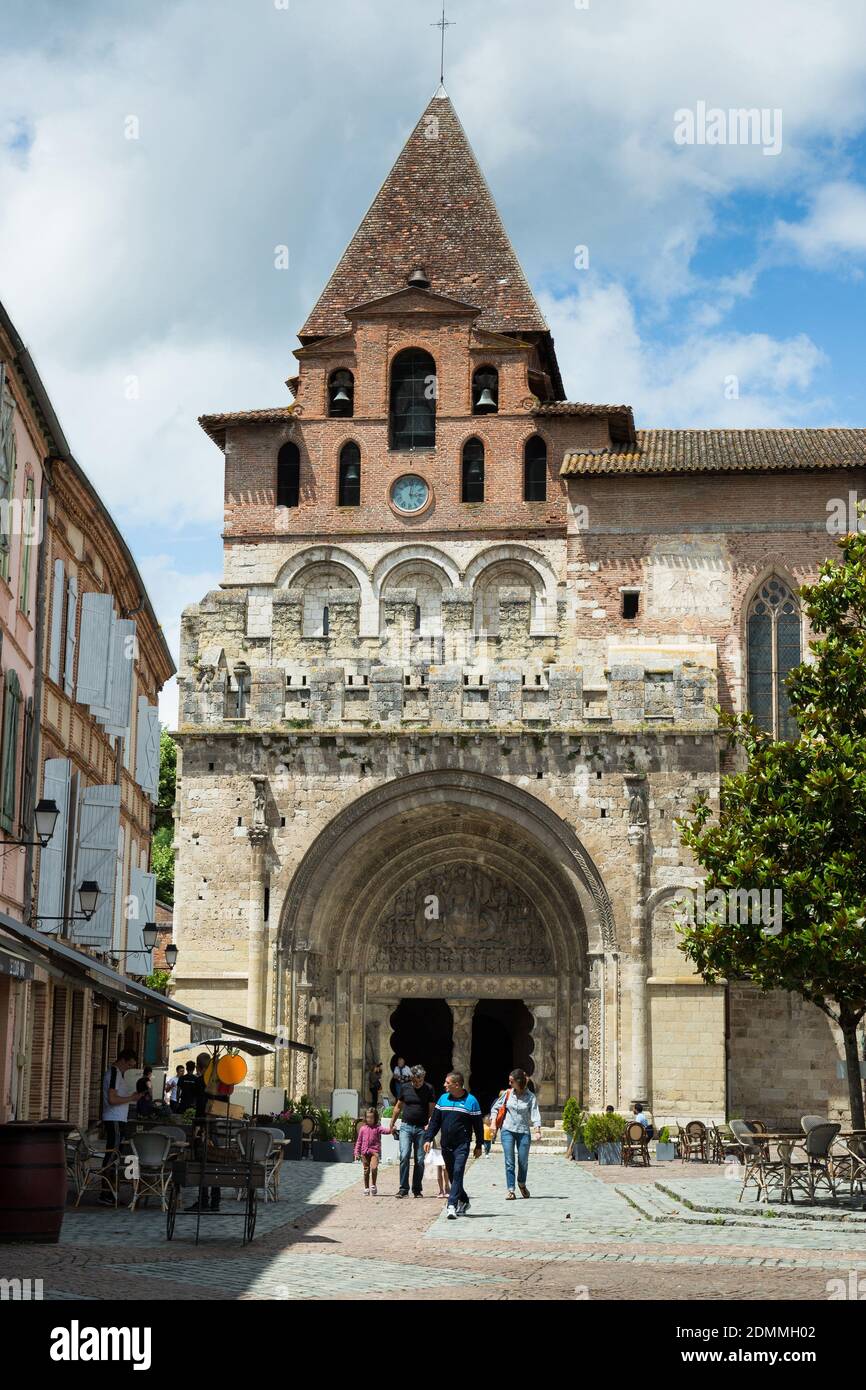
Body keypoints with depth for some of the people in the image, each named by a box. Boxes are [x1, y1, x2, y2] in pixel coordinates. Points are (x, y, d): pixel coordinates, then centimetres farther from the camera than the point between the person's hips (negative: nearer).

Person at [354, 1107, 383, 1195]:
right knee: (366, 1170, 9)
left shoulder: (377, 1128, 1)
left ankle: (373, 1185, -3)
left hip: (375, 1151, -3)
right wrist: (357, 1152, 8)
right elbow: (359, 1141, 13)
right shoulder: (363, 1128, 9)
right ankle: (366, 1188, 21)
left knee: (374, 1168, -22)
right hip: (365, 1152, 3)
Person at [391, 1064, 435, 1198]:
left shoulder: (428, 1089, 0)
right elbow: (398, 1107, 16)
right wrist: (392, 1124, 18)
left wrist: (429, 1124, -16)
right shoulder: (404, 1087, 5)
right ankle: (403, 1189, -7)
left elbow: (431, 1110, 1)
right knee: (404, 1156, -12)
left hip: (421, 1128, 0)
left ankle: (417, 1190, 12)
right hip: (406, 1126, 1)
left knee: (419, 1160, 2)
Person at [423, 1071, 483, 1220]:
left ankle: (452, 1205, -20)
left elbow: (478, 1125, 1)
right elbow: (434, 1121, 12)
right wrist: (428, 1138, 3)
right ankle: (464, 1201, 30)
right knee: (451, 1175, 12)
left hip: (462, 1145, -5)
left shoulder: (471, 1101, -4)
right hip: (446, 1145, 5)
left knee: (458, 1173, -15)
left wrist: (479, 1145, 2)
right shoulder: (443, 1099, 8)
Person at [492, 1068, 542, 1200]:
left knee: (523, 1161, 7)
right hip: (508, 1130, 1)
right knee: (509, 1161, -5)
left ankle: (522, 1184, 33)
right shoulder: (507, 1094, 2)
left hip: (524, 1131, -1)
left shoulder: (531, 1096, -3)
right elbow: (495, 1108, 12)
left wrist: (537, 1130, -22)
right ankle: (510, 1190, -3)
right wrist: (493, 1123, 0)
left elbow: (535, 1114, -10)